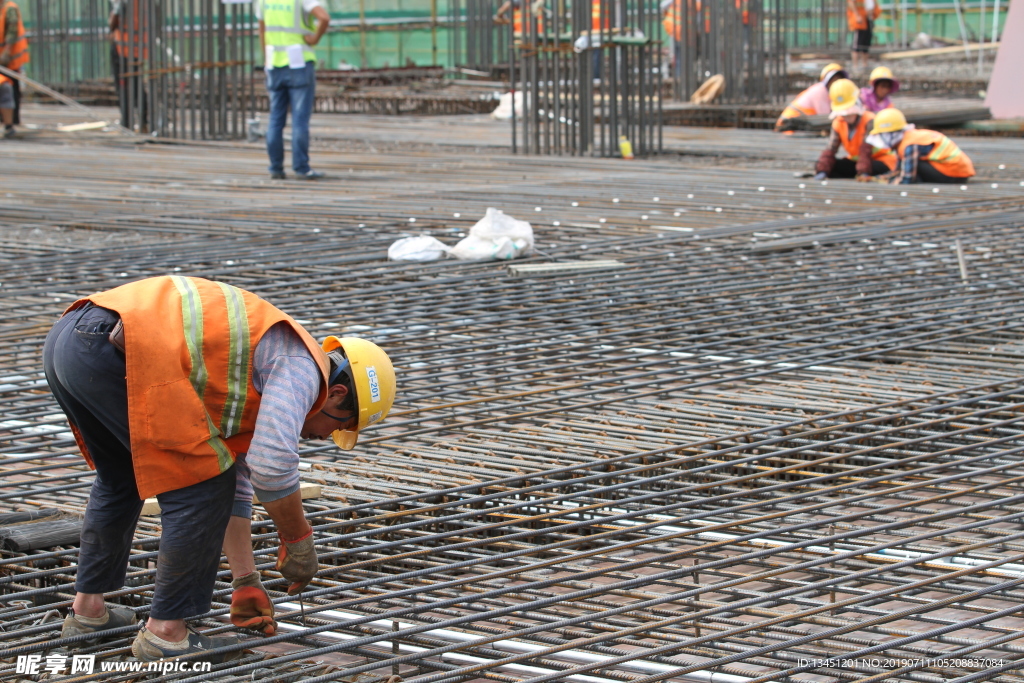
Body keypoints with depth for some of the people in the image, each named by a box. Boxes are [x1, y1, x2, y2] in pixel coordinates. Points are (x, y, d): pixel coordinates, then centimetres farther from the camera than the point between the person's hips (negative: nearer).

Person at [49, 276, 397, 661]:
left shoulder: (252, 391, 32)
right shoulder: (302, 369, 3)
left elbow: (236, 484, 35)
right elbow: (272, 465, -9)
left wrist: (246, 583, 34)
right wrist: (299, 539, 7)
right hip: (113, 351, -10)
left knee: (121, 479, 31)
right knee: (201, 484, 1)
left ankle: (88, 610, 38)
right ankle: (165, 632, 8)